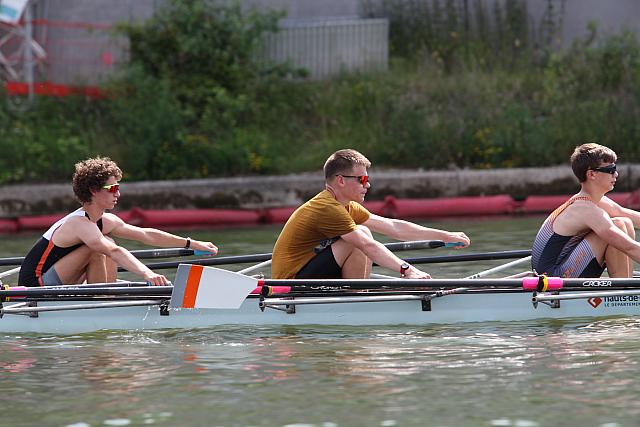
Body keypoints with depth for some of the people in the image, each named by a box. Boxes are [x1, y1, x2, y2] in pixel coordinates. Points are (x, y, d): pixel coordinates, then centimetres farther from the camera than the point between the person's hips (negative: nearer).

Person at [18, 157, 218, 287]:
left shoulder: (105, 222, 5)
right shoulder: (80, 223, -23)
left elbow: (147, 235, 9)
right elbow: (114, 252, -39)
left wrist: (192, 243, 8)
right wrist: (147, 273, -52)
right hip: (35, 284, -9)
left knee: (108, 243, 6)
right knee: (98, 249, -21)